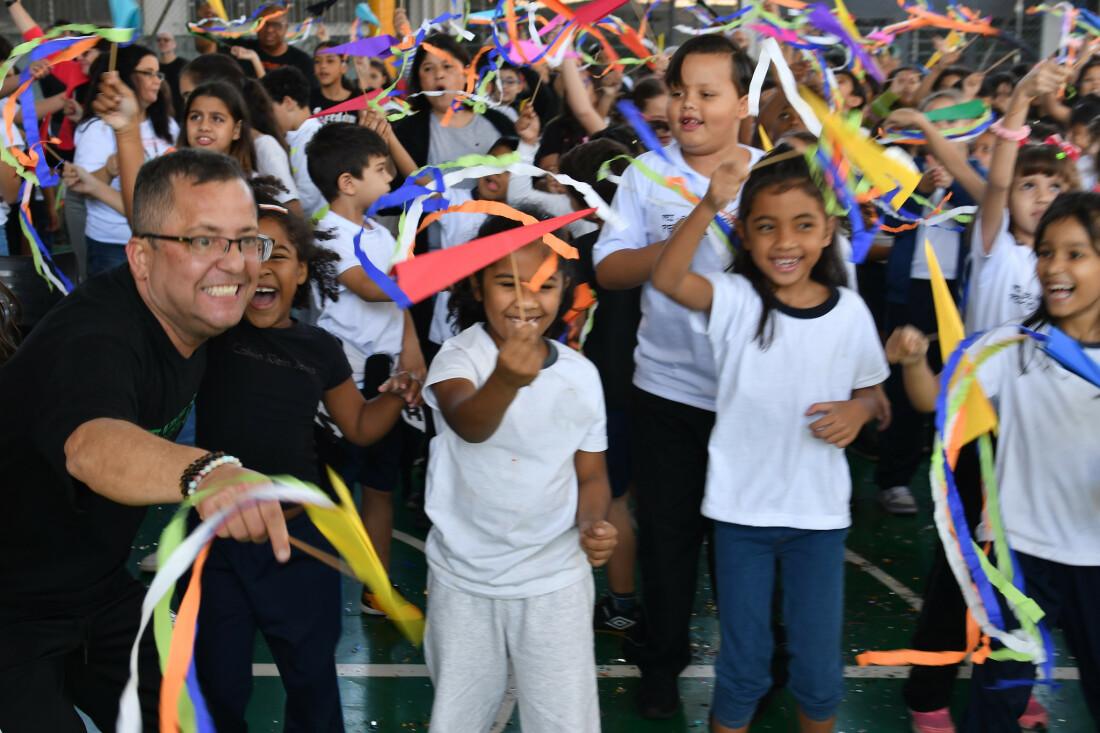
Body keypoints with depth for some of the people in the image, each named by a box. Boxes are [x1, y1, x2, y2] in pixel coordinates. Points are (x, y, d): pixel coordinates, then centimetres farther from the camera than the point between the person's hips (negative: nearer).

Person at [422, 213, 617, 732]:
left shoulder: (581, 374, -2)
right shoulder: (458, 358, -12)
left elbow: (591, 475, 8)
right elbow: (467, 424, -34)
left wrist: (594, 525, -14)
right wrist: (507, 380, -56)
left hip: (555, 580, 1)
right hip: (463, 580, -1)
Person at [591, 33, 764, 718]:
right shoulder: (648, 174, 1)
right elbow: (608, 268, -3)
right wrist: (672, 248, -19)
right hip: (668, 386, 0)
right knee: (668, 531, 10)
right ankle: (663, 658, 30)